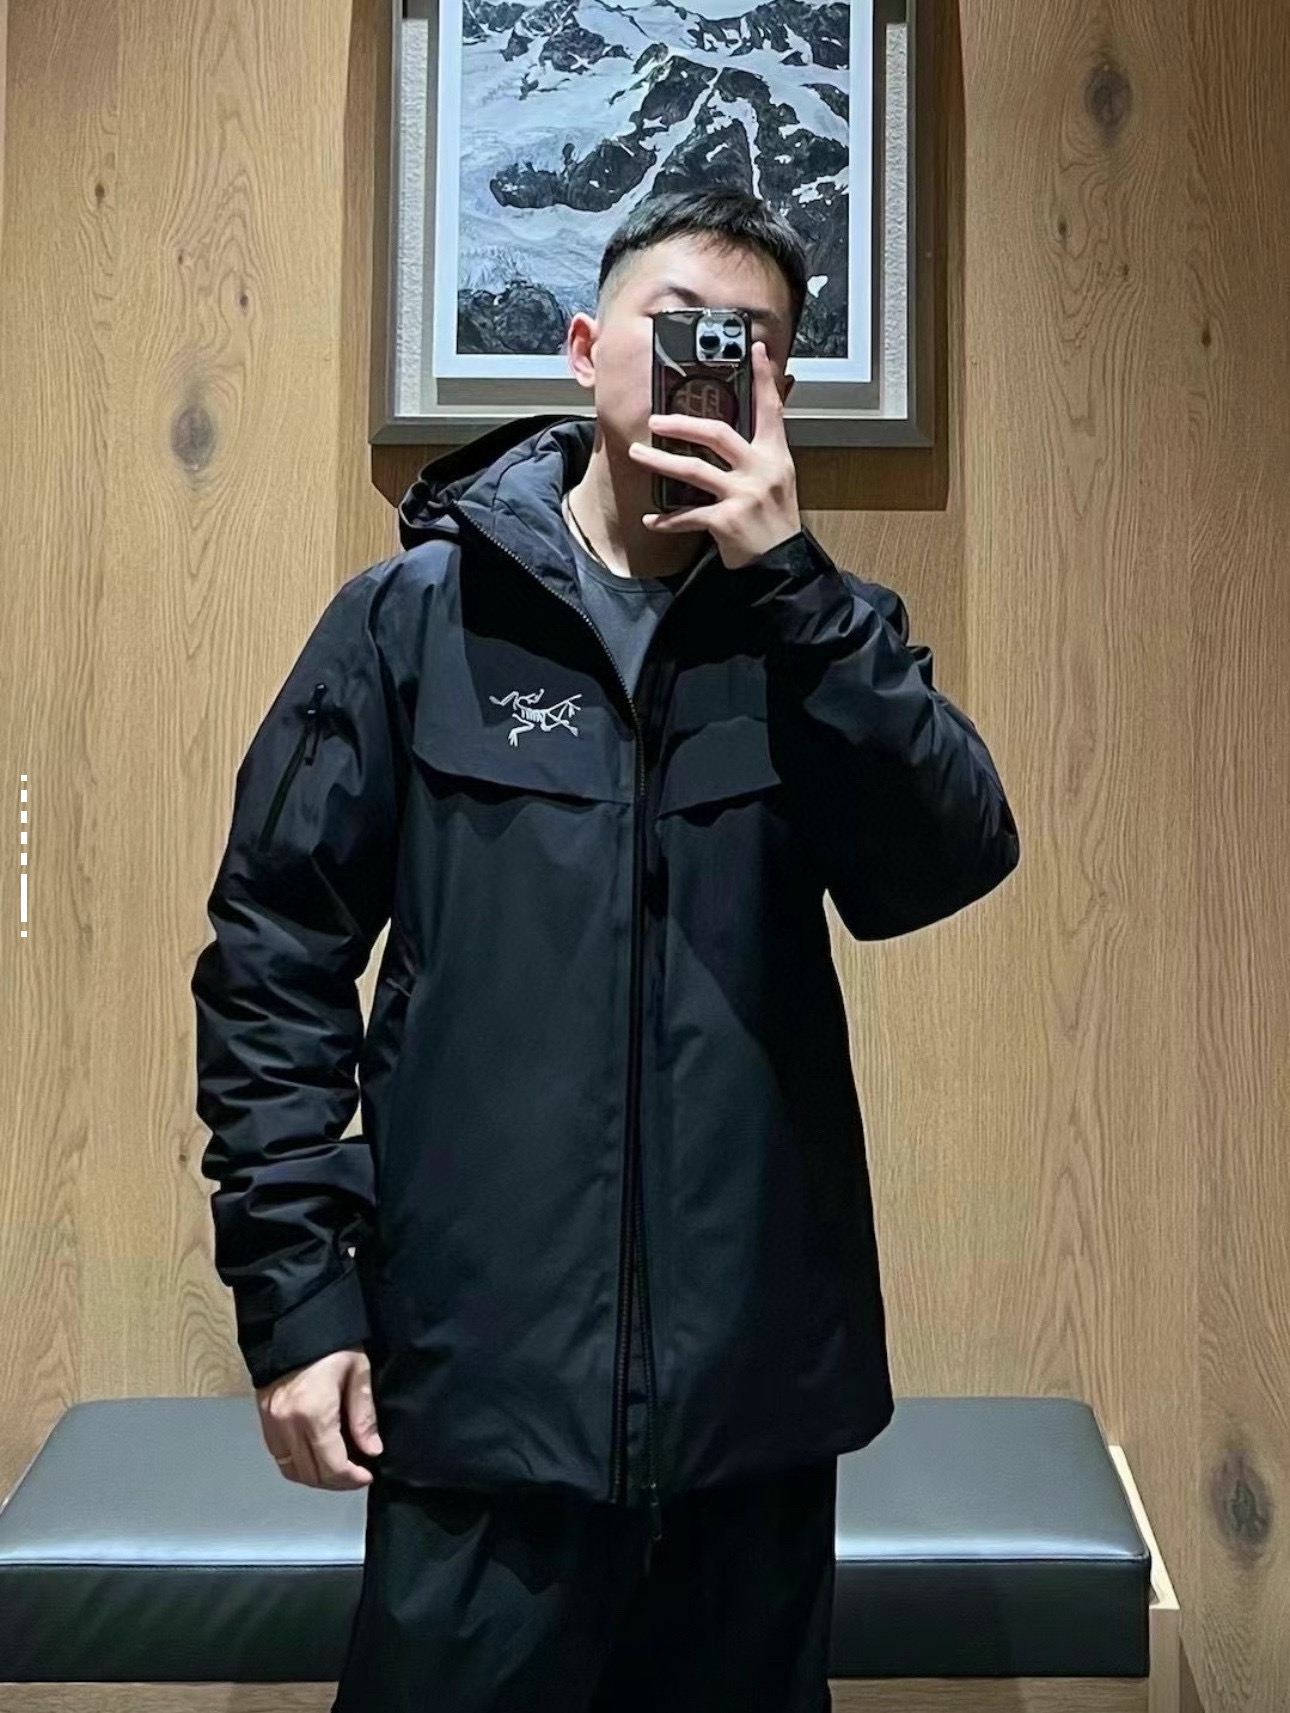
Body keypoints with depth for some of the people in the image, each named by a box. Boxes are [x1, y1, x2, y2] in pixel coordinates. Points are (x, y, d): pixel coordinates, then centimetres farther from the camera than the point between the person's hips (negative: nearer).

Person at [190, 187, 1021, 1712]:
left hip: (760, 1377, 3)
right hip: (481, 1379, -2)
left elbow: (947, 868, -9)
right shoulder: (416, 617, 0)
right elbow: (275, 953, -1)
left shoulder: (815, 624, 7)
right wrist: (293, 1292, -6)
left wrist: (787, 574, -15)